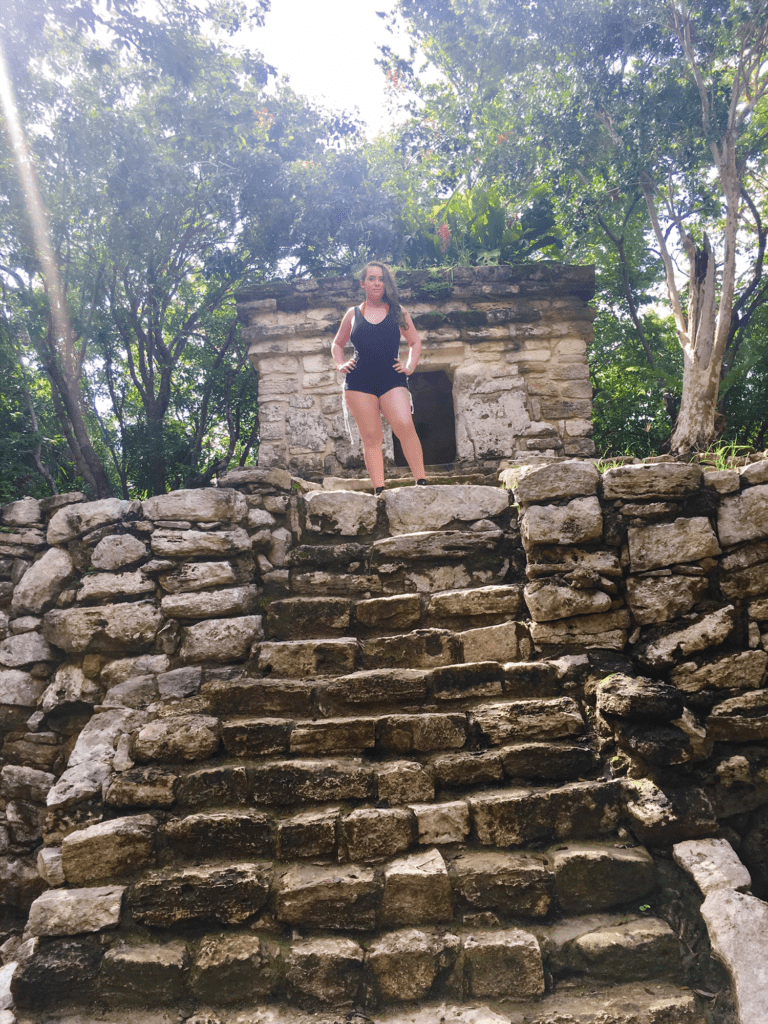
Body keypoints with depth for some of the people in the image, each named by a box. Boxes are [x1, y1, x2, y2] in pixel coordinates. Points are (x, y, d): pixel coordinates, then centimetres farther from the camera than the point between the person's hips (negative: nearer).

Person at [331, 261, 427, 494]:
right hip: (359, 382, 1)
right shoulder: (353, 314, 15)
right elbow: (337, 344, 27)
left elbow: (415, 342, 23)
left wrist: (410, 366, 8)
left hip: (392, 379, -1)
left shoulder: (398, 312, 14)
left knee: (405, 426, -21)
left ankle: (421, 482, -18)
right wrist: (340, 365, 10)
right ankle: (379, 490, -6)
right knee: (371, 437, -4)